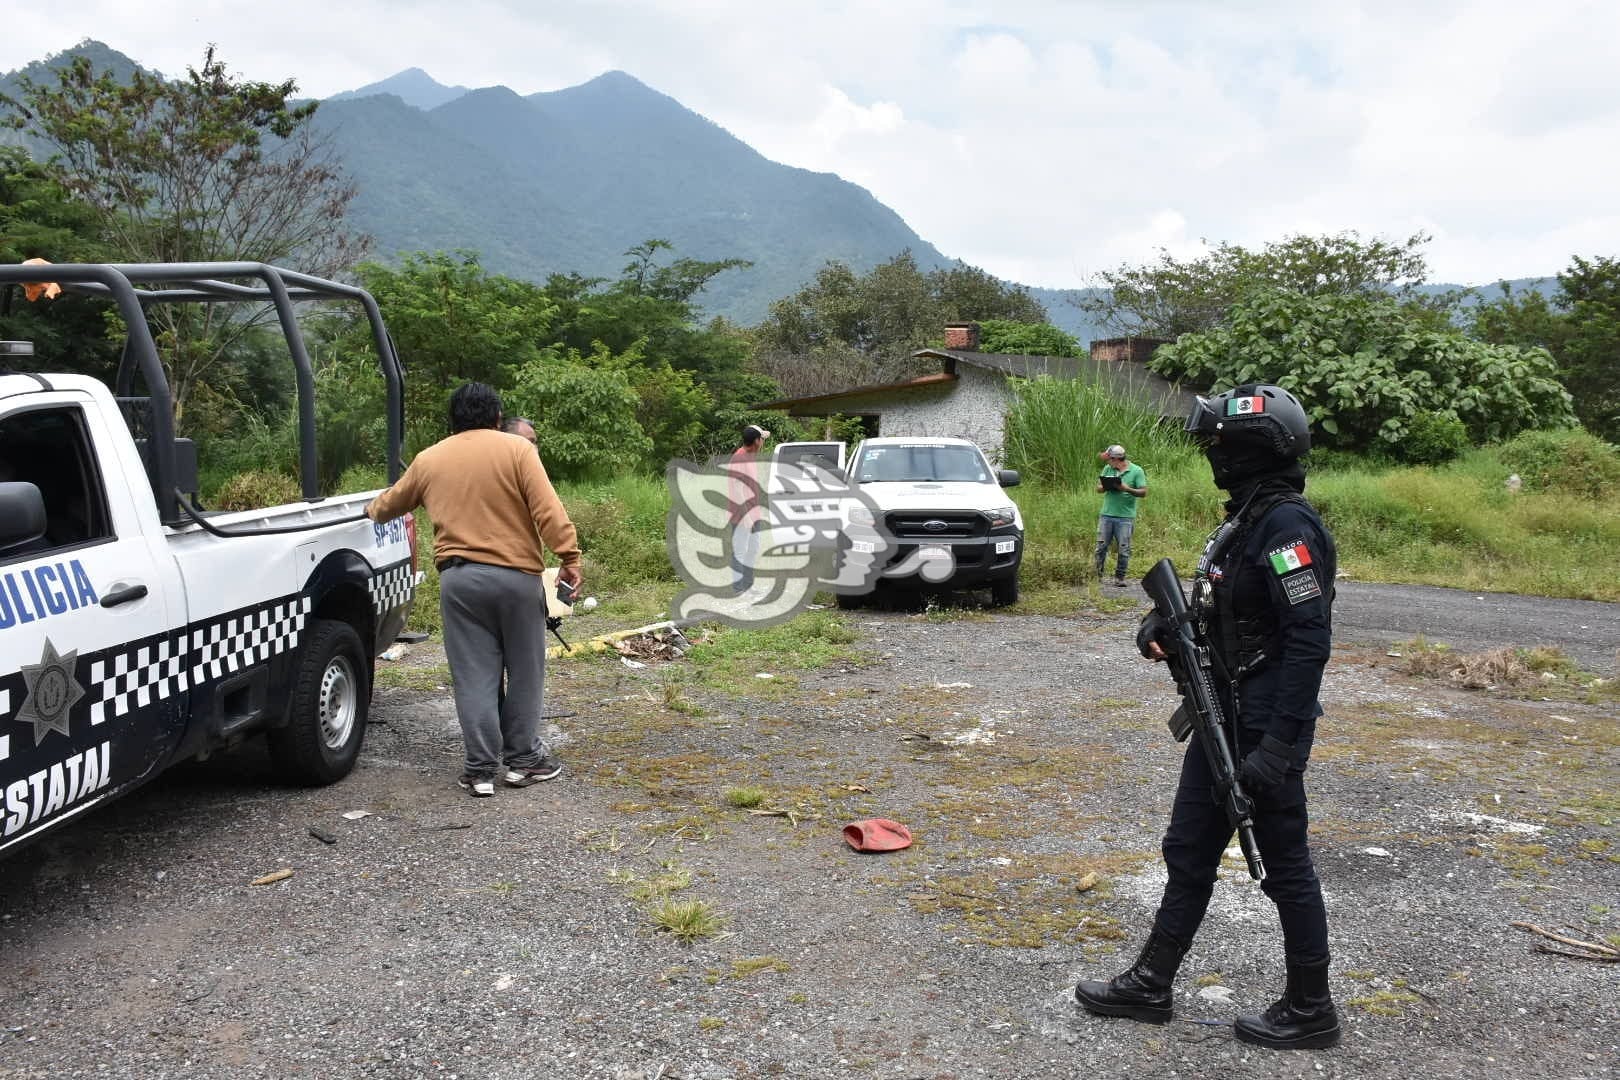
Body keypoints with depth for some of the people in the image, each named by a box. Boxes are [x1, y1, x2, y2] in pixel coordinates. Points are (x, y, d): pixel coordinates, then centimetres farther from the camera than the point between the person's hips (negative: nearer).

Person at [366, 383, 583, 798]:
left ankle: (481, 768, 8)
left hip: (458, 579, 2)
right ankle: (523, 759, 18)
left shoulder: (428, 459, 11)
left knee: (475, 676, 6)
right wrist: (569, 558, -8)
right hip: (516, 575, -2)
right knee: (524, 671, 10)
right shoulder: (516, 449, -1)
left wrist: (372, 509, 48)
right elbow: (549, 511, -11)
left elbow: (391, 502, 27)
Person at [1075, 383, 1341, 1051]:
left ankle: (1310, 1011, 23)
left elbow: (1311, 638, -25)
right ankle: (1150, 985, 27)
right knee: (1189, 851, 15)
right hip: (1222, 719, 10)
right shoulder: (1246, 517, 10)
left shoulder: (1285, 524, -20)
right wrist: (1165, 623, 1)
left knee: (1284, 865, 5)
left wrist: (1278, 745, -27)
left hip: (1264, 728, -10)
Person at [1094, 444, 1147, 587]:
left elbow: (1143, 492, -4)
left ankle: (1119, 577, 9)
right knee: (1101, 546, 3)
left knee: (1123, 549, 0)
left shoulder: (1136, 471, -2)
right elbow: (1099, 488, 10)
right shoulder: (1108, 468, 10)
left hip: (1125, 517, -3)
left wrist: (1127, 489, -19)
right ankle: (1097, 575, 11)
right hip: (1106, 515, 3)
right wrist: (1105, 487, -12)